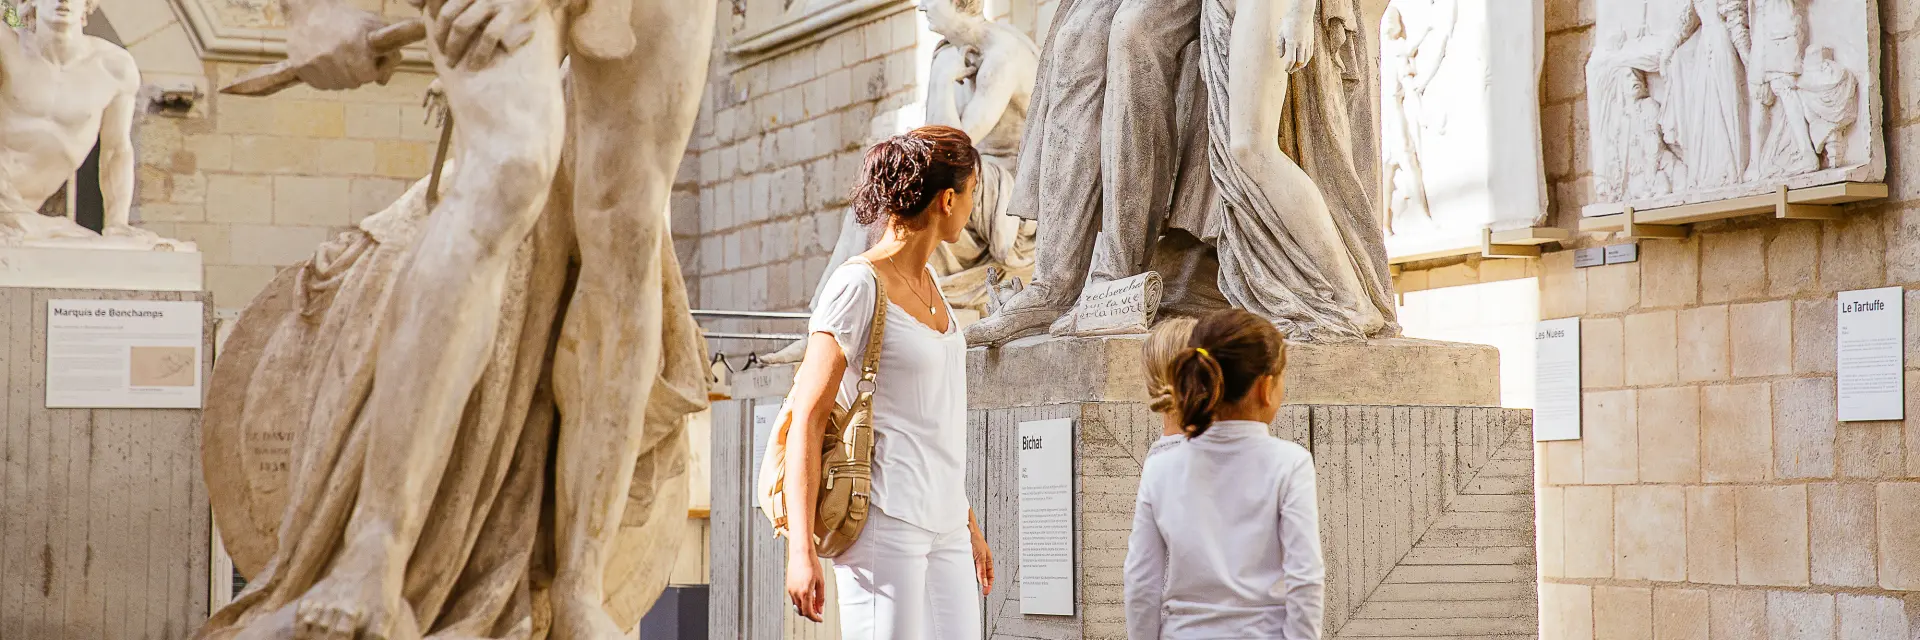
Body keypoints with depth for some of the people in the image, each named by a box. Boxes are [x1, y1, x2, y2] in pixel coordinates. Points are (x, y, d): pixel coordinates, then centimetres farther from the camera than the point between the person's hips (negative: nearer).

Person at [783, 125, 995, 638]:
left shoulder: (926, 283, 15)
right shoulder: (858, 284, -10)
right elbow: (807, 419, -13)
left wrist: (967, 520, 26)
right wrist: (801, 550, -19)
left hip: (942, 528, 8)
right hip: (884, 521, -8)